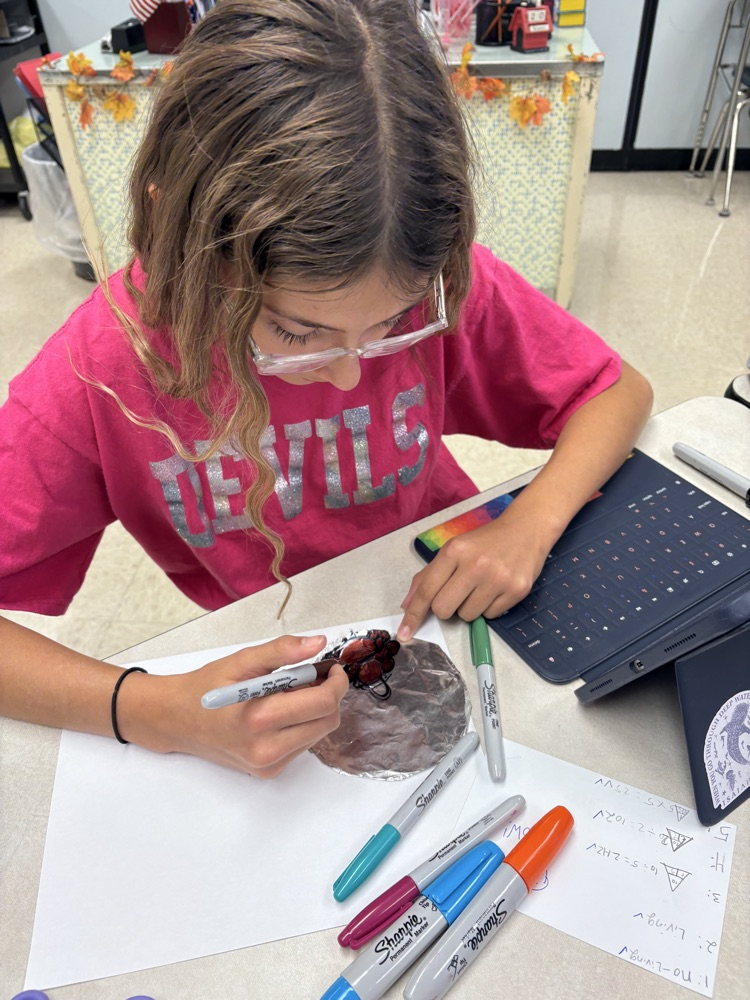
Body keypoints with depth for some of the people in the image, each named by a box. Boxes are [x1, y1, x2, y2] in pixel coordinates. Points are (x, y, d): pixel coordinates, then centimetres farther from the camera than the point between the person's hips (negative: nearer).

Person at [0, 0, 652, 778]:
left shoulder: (441, 282, -20)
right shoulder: (104, 366, -23)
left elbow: (619, 391, -8)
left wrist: (529, 526, -25)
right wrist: (154, 711, -34)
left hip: (446, 601, 2)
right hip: (274, 666, -1)